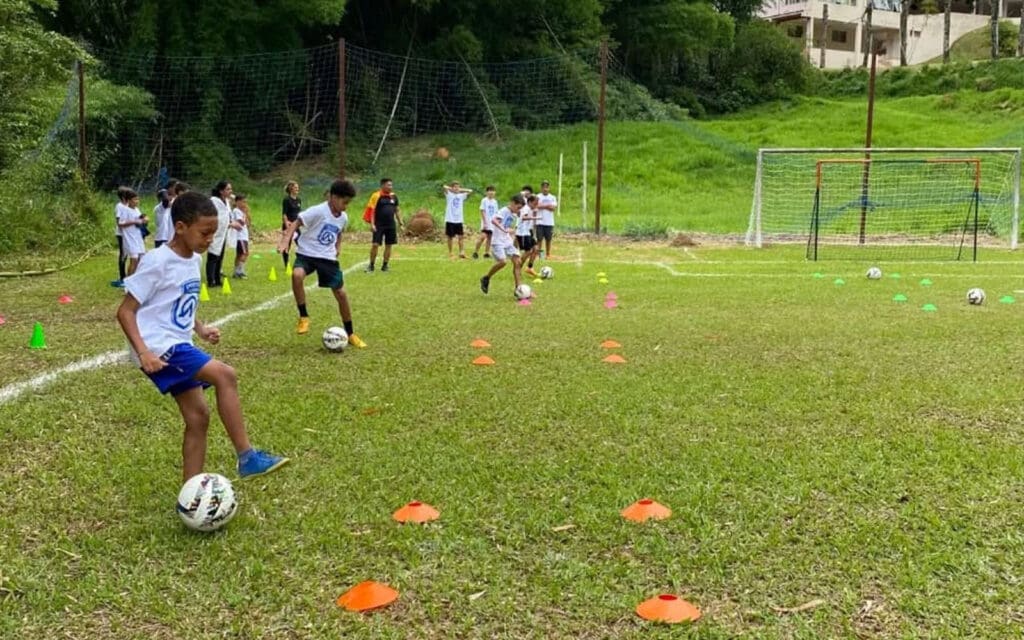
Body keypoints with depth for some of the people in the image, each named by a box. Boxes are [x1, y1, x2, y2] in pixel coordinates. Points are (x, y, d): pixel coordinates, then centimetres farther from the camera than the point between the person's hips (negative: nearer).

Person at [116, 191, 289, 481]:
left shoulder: (193, 260, 8)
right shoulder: (158, 262, -17)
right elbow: (125, 311, -16)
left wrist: (201, 329, 7)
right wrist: (143, 352, -26)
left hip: (179, 347, 9)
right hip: (160, 347, -9)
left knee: (198, 417, 6)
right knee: (225, 376, -23)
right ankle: (247, 458, -15)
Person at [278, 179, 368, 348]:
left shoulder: (343, 218, 3)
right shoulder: (318, 211, -17)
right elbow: (295, 223, -19)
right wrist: (285, 241, -31)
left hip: (328, 258, 5)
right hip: (307, 254, -5)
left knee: (341, 293, 1)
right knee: (297, 275, -36)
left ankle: (350, 334, 17)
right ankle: (303, 316, -17)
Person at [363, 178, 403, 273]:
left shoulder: (394, 196, 9)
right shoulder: (376, 196, -7)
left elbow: (397, 210, 17)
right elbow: (371, 210, -8)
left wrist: (400, 223, 13)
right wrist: (372, 224, -15)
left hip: (391, 225, 5)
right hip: (379, 225, -5)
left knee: (388, 245, 7)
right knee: (375, 244, -7)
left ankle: (385, 265, 17)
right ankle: (371, 265, 4)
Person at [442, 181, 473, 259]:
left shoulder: (461, 195, 9)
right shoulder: (449, 195, -1)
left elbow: (470, 191, 4)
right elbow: (445, 187, -17)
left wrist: (460, 190, 3)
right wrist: (452, 189, -1)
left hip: (459, 220, 3)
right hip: (450, 220, -3)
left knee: (461, 236, -2)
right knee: (450, 237, 4)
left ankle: (461, 252, 4)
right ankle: (450, 253, 12)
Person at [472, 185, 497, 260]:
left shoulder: (495, 202, 11)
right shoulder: (484, 200, -6)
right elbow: (482, 212, -9)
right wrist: (485, 222, -15)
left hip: (492, 223, 6)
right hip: (486, 223, -6)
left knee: (489, 238, 6)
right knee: (483, 236, -17)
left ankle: (487, 253, 12)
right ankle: (476, 252, -8)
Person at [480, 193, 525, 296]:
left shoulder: (514, 215, 13)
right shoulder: (504, 211, -12)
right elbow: (493, 220, -31)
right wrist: (504, 230, -39)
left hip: (508, 242, 8)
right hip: (498, 241, -8)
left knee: (517, 262, -4)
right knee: (502, 262, -24)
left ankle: (517, 288, 0)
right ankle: (486, 279, -1)